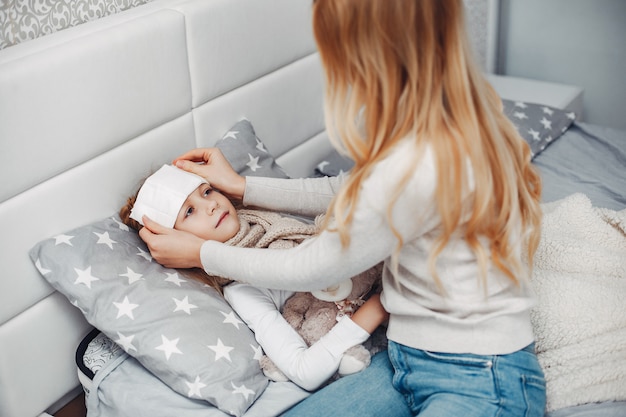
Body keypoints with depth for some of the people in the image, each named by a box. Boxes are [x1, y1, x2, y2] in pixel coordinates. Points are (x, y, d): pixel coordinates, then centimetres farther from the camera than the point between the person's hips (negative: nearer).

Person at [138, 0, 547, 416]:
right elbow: (351, 193, 16)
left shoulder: (418, 167, -29)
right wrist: (242, 186, 18)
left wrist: (201, 253, 1)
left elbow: (307, 270, -14)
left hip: (481, 382, -8)